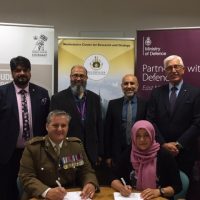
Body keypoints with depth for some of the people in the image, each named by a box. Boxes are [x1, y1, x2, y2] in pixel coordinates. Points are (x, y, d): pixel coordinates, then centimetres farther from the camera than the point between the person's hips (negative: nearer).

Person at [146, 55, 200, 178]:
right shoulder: (157, 93, 5)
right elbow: (151, 120, 0)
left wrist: (178, 144, -12)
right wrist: (163, 144, -9)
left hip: (185, 152, -1)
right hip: (160, 150, 2)